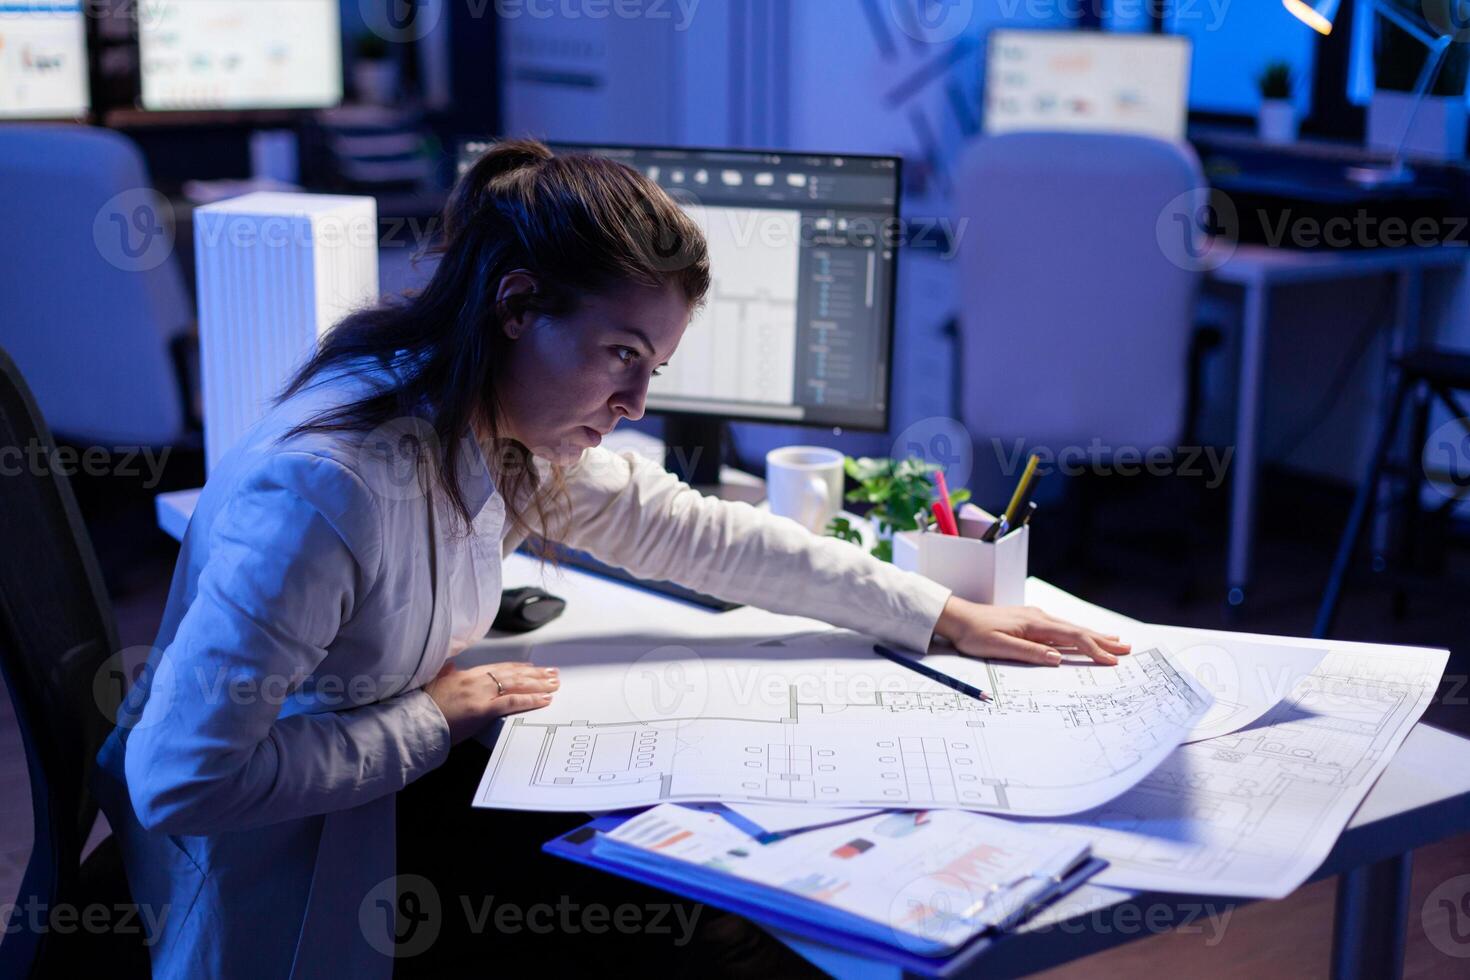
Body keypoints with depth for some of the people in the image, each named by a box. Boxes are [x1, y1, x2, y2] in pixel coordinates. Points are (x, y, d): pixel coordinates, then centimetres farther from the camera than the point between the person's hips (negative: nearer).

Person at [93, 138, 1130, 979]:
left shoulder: (501, 433, -5)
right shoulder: (325, 484, -32)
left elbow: (690, 532, 3)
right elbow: (181, 777, -32)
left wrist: (943, 616, 3)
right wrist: (431, 719, -23)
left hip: (397, 791, 7)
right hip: (278, 868, -7)